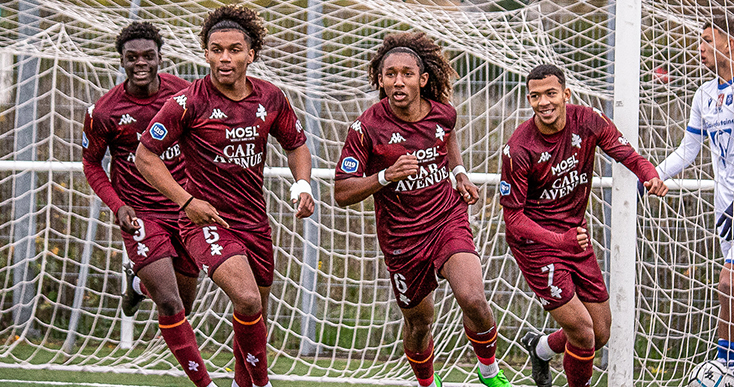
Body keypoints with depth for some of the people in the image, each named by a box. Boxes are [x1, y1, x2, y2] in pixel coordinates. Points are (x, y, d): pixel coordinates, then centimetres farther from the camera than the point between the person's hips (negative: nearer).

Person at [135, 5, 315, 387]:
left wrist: (302, 186, -2)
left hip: (254, 220, 5)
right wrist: (187, 201, -16)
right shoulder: (188, 102, -12)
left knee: (255, 317, 15)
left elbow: (296, 145, 17)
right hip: (207, 218, -5)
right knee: (248, 301, -27)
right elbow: (145, 155, -7)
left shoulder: (270, 98, 1)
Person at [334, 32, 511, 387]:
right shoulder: (367, 128, -16)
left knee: (472, 300, -20)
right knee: (418, 321, 12)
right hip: (402, 235, -1)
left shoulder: (442, 113, -5)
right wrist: (387, 176, -29)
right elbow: (342, 193, -15)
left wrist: (460, 173, 9)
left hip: (449, 220, 1)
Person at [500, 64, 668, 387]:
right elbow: (512, 215, -17)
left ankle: (540, 348, 41)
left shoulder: (588, 121, -10)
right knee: (582, 332, -14)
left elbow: (628, 155, -3)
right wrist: (560, 240, -32)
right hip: (535, 243, -5)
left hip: (575, 233, 5)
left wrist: (651, 178, -27)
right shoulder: (518, 149, -21)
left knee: (600, 335, 12)